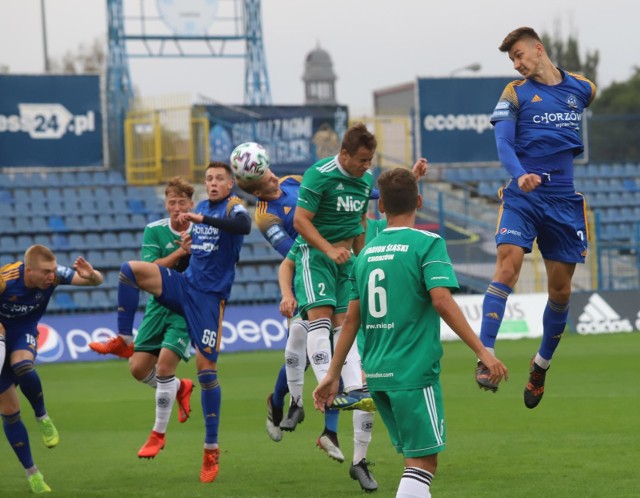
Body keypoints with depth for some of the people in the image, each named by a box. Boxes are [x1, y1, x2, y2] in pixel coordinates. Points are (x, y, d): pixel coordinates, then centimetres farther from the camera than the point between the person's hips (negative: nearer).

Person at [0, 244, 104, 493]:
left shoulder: (54, 274, -22)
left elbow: (98, 280, -19)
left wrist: (91, 276, -42)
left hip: (24, 335, 1)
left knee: (22, 366, -36)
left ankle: (42, 417, -9)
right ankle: (32, 473, 12)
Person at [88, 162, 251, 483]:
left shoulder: (233, 206, -6)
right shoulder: (201, 207, 14)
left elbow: (243, 226, -31)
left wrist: (201, 219, -34)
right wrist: (190, 239, 11)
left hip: (210, 296, -6)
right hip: (183, 285, 6)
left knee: (206, 365, -7)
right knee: (131, 269, -17)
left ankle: (212, 448, 0)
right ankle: (124, 339, -8)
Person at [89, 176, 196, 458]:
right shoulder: (154, 231, -1)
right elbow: (151, 269, -13)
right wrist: (181, 251, -24)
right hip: (159, 306, 4)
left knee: (164, 366, -15)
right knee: (139, 369, 0)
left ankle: (158, 434, 1)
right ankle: (180, 387, 31)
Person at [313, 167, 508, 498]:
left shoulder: (367, 252, 12)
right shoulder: (427, 243, -6)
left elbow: (352, 319, 11)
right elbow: (442, 301, -18)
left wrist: (333, 374, 17)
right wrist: (482, 352, -17)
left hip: (376, 373, 7)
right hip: (414, 372, -7)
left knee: (415, 458, 16)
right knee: (423, 462, -6)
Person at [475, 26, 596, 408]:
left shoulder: (583, 89, 9)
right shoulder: (516, 93, 3)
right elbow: (503, 144, -7)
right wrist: (520, 174, -25)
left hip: (565, 200, 2)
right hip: (523, 196, -2)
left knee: (561, 288, 5)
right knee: (508, 265, -21)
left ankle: (542, 365, 25)